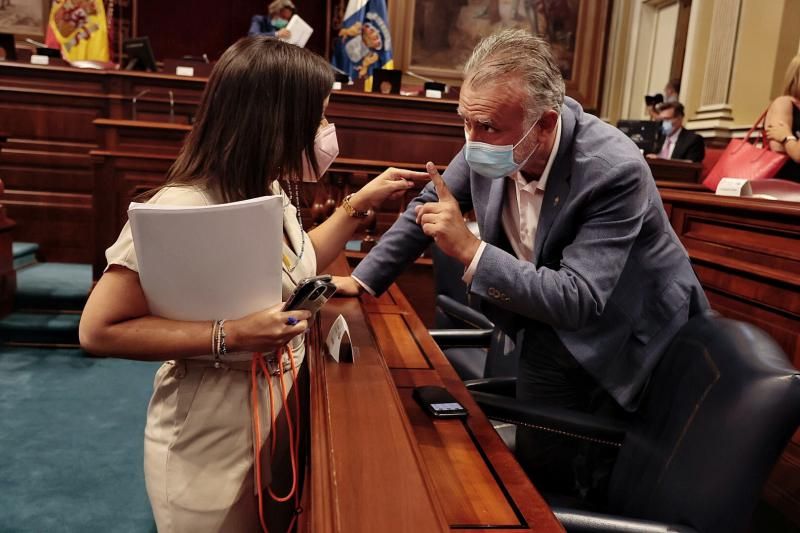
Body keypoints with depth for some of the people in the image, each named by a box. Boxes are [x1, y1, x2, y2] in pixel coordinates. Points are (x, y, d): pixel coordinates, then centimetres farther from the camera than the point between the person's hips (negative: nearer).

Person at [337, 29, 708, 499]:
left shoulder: (614, 170, -34)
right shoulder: (494, 140, -17)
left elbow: (579, 302, -36)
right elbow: (431, 204, -2)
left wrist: (469, 249, -40)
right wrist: (362, 280, -2)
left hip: (630, 335, -4)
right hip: (552, 324, 5)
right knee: (539, 469, 15)